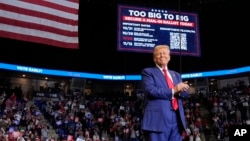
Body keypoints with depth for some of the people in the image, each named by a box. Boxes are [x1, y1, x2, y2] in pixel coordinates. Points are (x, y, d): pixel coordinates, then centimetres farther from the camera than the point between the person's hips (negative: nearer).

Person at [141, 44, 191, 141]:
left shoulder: (176, 74, 25)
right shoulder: (148, 72, 6)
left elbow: (185, 93, 16)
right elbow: (150, 91, -11)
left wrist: (180, 90, -8)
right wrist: (173, 91, -12)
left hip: (177, 119, 6)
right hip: (158, 119, -6)